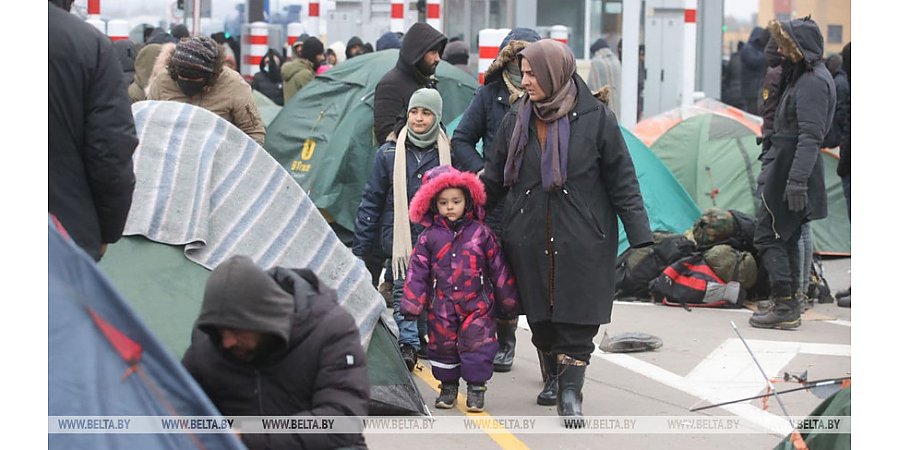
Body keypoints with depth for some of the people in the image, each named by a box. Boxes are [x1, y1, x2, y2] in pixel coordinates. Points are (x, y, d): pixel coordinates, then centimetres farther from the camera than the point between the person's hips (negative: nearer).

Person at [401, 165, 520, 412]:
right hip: (441, 306, 1)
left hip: (477, 305, -1)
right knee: (443, 345, 9)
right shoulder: (429, 237, 1)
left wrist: (508, 302, 7)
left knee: (476, 343, -4)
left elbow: (498, 268, 5)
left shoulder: (481, 233, 0)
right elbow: (417, 271, 1)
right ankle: (448, 386, 24)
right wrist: (411, 303, -5)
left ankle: (476, 387, 7)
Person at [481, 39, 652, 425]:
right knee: (540, 318, 10)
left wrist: (639, 234, -5)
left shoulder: (595, 118, -5)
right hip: (529, 241, 4)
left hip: (583, 242, -4)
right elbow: (494, 179, 14)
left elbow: (622, 182, -2)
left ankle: (570, 395, -2)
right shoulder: (517, 119, 6)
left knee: (576, 321, -5)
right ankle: (553, 379, 31)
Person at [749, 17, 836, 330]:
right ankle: (788, 307, 17)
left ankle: (785, 305, -8)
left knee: (769, 236, -8)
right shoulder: (804, 78, 17)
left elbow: (811, 136, -24)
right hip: (786, 171, 11)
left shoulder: (812, 82, -17)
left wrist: (797, 180, -29)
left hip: (790, 171, -11)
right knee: (786, 238, 13)